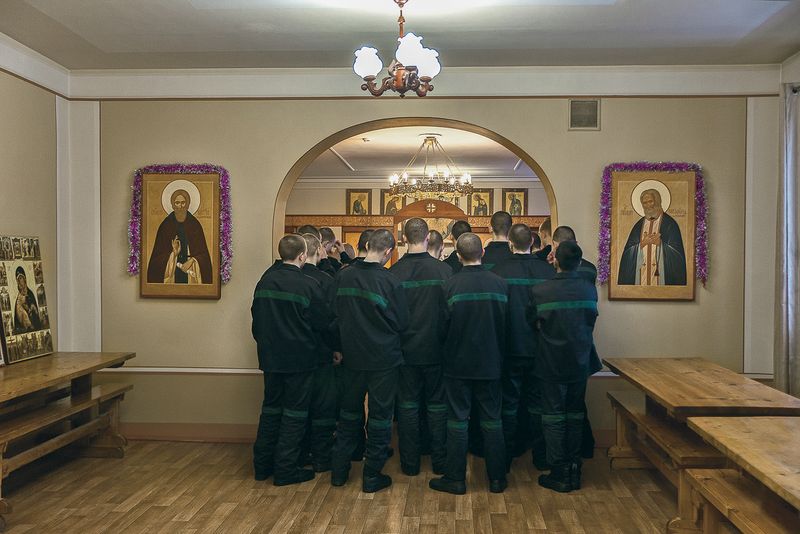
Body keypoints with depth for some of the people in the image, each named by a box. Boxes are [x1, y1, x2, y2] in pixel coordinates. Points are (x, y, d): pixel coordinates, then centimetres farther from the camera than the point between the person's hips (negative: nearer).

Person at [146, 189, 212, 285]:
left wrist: (191, 261, -14)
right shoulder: (165, 226, 0)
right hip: (170, 272, 0)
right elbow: (159, 253, 0)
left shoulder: (195, 225, 1)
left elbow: (203, 252, 2)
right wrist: (173, 253, -18)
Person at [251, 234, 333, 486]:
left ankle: (262, 465, 24)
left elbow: (257, 319, 10)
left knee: (270, 408, 17)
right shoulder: (308, 285, -16)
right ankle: (285, 469, 10)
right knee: (294, 413, 5)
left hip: (270, 358, 6)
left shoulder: (264, 282, 1)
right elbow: (324, 323, -10)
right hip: (299, 359, -5)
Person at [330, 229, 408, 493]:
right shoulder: (391, 282, -18)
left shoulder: (342, 276, -7)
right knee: (380, 416, 9)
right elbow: (402, 323, -9)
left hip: (352, 357, 4)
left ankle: (339, 470, 27)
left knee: (349, 412, 19)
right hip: (383, 359, -4)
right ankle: (372, 476, 17)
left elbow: (334, 315, 3)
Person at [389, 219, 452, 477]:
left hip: (405, 349, 0)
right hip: (436, 349, 0)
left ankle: (410, 463, 19)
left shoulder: (394, 272, -11)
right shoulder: (444, 269, -12)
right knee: (437, 406, 13)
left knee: (407, 406, 11)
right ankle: (440, 461, 21)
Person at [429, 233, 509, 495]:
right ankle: (497, 478, 19)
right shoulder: (500, 284, -6)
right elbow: (505, 324, 3)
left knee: (457, 420, 7)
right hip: (491, 363, 2)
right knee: (492, 421, 12)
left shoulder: (451, 285, -14)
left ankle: (455, 478, 14)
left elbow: (444, 325, -7)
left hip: (458, 363, -2)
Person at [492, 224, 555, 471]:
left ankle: (506, 457, 18)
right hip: (540, 348, 2)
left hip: (510, 348, -2)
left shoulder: (499, 272, -14)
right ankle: (541, 457, 22)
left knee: (509, 404, 10)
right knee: (538, 404, 14)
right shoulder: (548, 270, -7)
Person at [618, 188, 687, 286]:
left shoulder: (669, 224, 0)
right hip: (641, 273, 3)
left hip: (660, 273, -3)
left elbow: (677, 252, -5)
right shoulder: (639, 225, 10)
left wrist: (660, 243, -15)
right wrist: (642, 244, -10)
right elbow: (628, 251, 4)